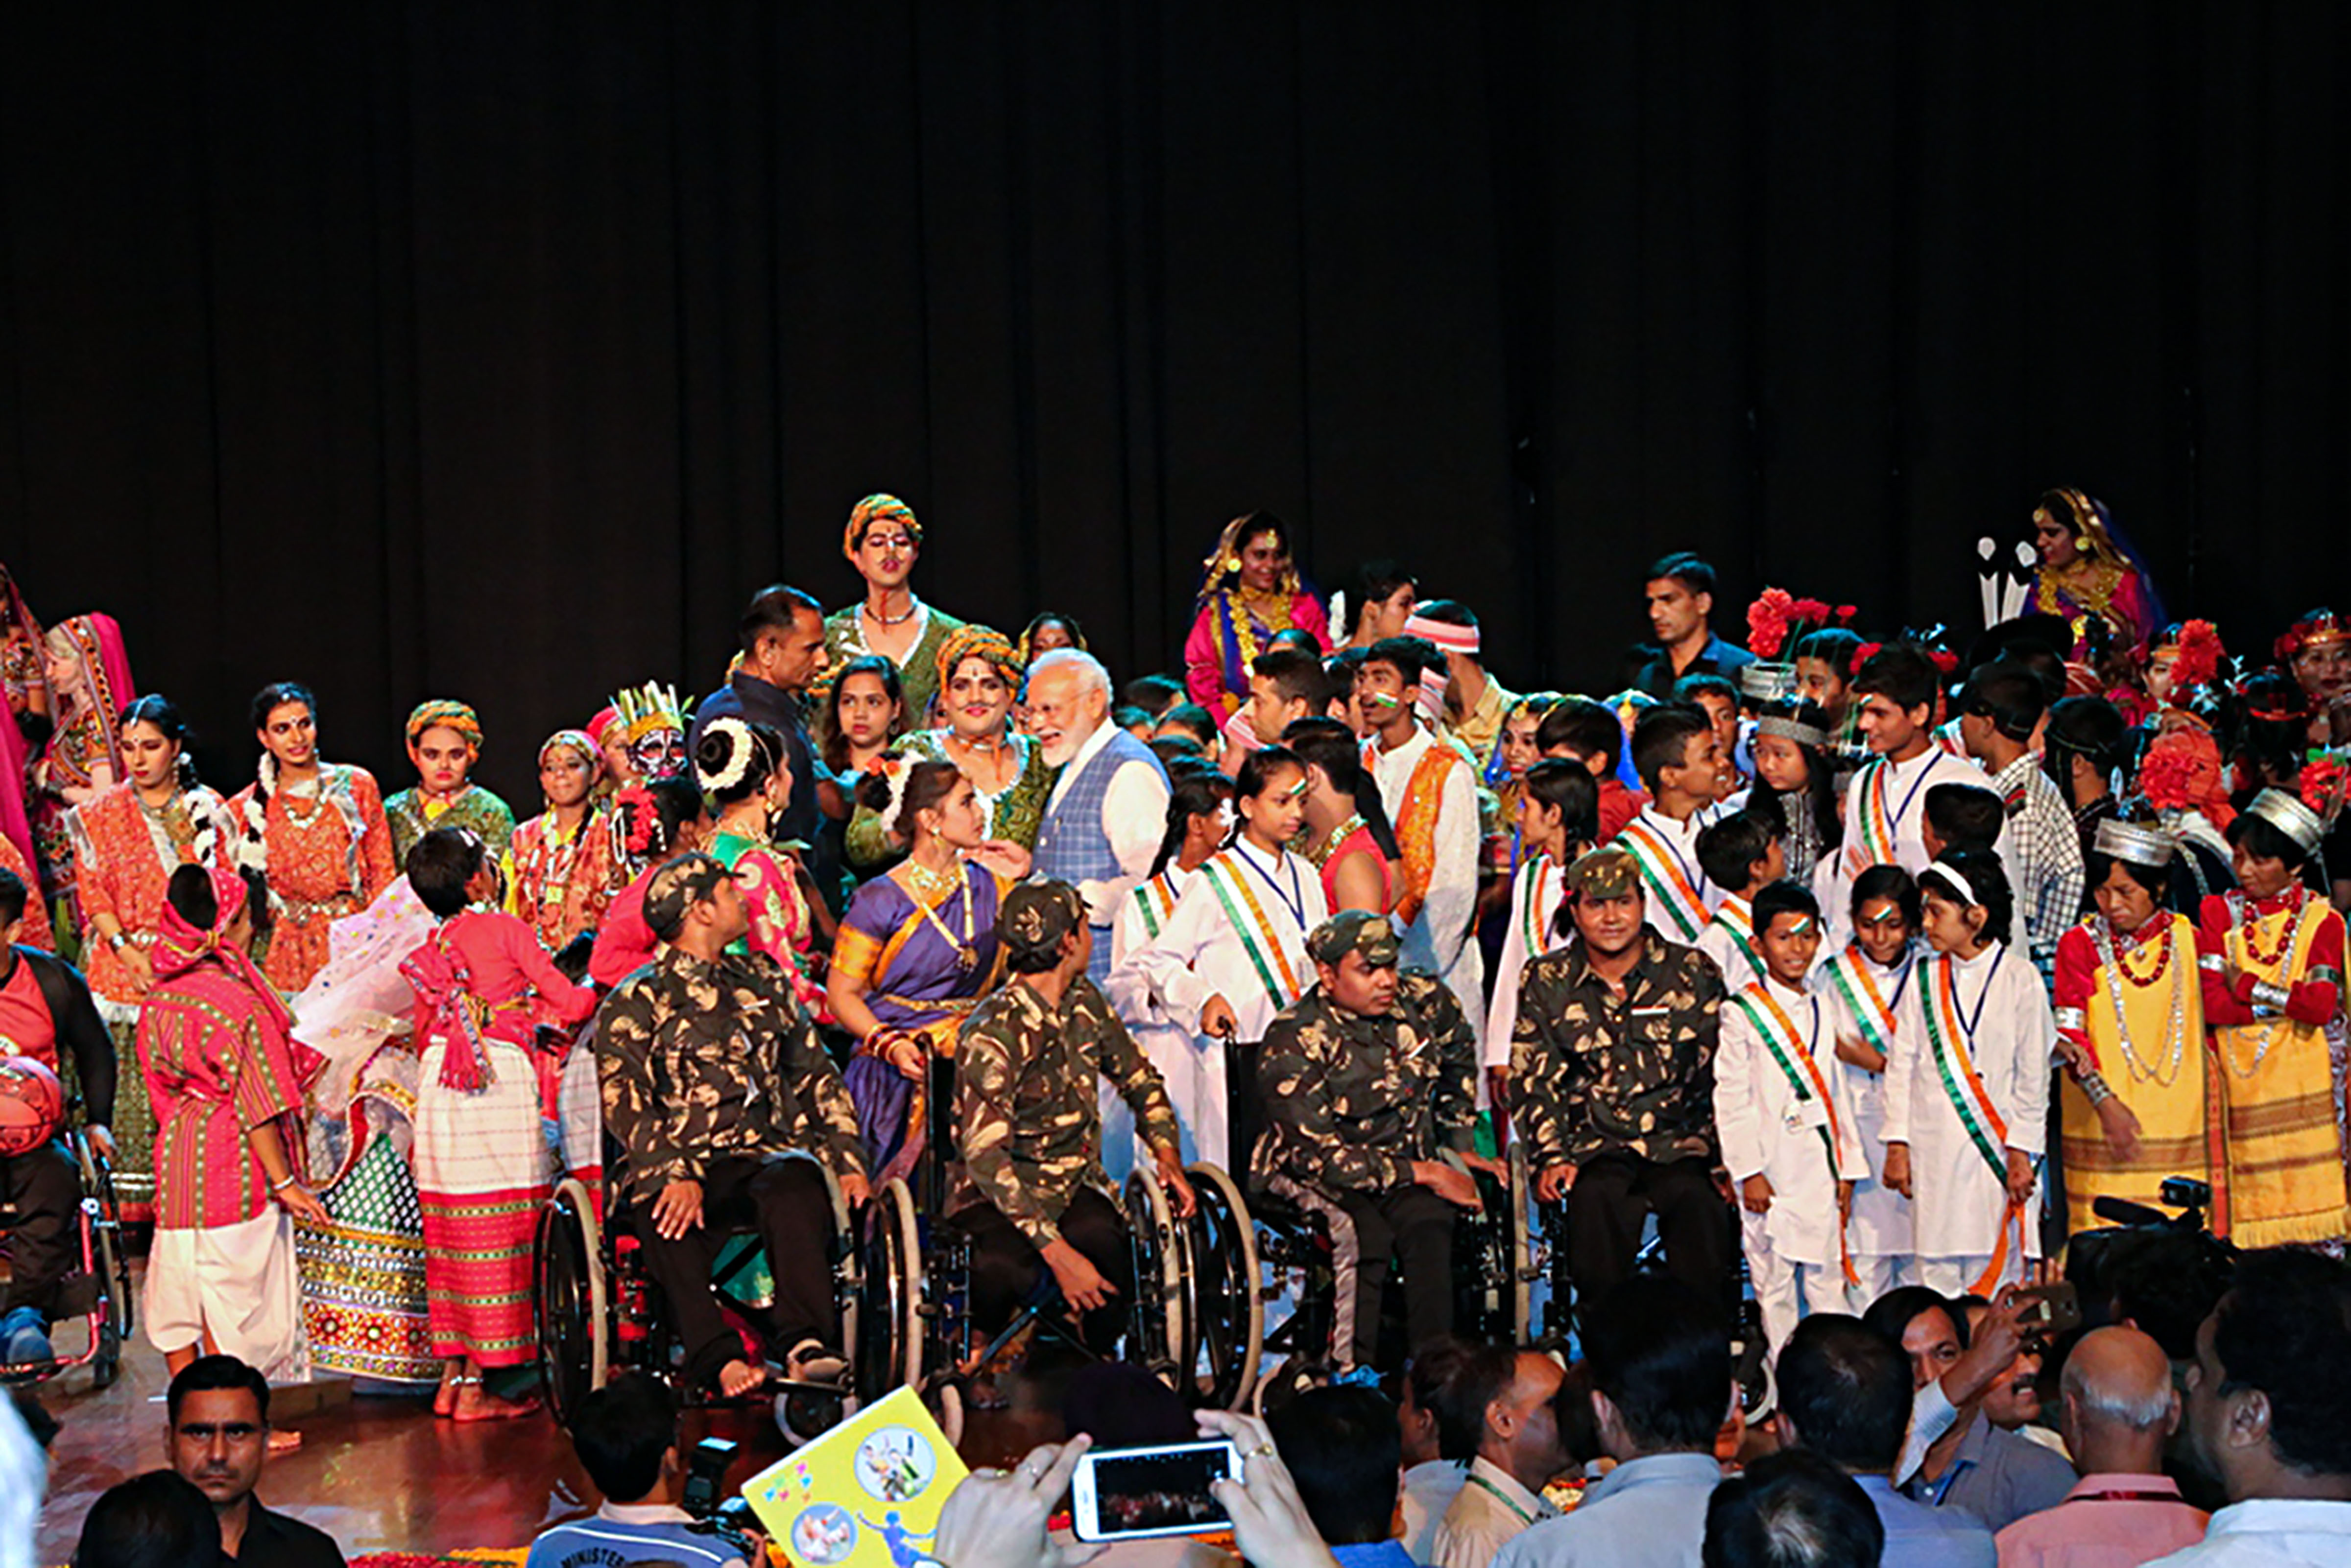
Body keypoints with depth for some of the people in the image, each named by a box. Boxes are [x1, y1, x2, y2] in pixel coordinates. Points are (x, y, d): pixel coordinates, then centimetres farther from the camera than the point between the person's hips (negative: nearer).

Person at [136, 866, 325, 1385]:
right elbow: (254, 1101, -17)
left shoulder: (159, 999, 6)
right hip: (235, 1166, -8)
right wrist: (285, 1180, -12)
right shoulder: (233, 999, -17)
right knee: (237, 1301, -2)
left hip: (178, 1159, 8)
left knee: (179, 1301, 12)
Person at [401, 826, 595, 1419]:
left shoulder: (431, 946, 12)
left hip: (439, 1091, 6)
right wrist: (590, 990, 20)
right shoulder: (505, 929, -4)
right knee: (495, 1238, -2)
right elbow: (570, 1003, -3)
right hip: (501, 1083, -6)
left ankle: (451, 1378, 15)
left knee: (452, 1239, 11)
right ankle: (474, 1387, -2)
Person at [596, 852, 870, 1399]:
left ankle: (807, 1345, -47)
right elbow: (625, 1102, -4)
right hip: (679, 1163, -2)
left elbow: (816, 1073, 24)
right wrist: (676, 1175, -21)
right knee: (667, 1217, -38)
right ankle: (718, 1360, -43)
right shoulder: (636, 1002, 9)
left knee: (795, 1181, -34)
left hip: (766, 1154, 3)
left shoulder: (764, 980, 25)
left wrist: (848, 1160, 8)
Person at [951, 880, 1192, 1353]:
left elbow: (1140, 1081, 22)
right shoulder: (992, 1036, -18)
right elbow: (986, 1157, -24)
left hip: (1076, 1188, 5)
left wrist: (1168, 1157, 3)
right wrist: (1058, 1254, -30)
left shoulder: (1085, 1003, 6)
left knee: (1102, 1242, -31)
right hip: (998, 1199, -5)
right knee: (1003, 1271, -37)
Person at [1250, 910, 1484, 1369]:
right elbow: (1319, 1156, -19)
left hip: (1408, 1160, 4)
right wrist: (1424, 1174, -20)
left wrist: (1463, 1147, 19)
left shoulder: (1425, 1003, 0)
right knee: (1364, 1235, -35)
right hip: (1314, 1178, -4)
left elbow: (1458, 1060, 25)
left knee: (1429, 1225, -30)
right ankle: (1352, 1374, -28)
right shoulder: (1292, 1044, -16)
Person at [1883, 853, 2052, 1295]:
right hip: (1933, 1151, 2)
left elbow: (2033, 1076, 0)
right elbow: (1902, 1065, 7)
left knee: (1996, 1272, 0)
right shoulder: (1924, 979, 6)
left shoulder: (2020, 980, -3)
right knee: (1937, 1270, 2)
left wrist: (2021, 1153, -3)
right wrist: (1897, 1144, 2)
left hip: (1996, 1148, -2)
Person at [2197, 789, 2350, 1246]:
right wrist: (2289, 1002, -8)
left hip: (2303, 1078, -1)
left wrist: (2248, 986, -7)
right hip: (2241, 1078, 1)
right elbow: (2212, 1003, -4)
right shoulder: (2219, 912, 7)